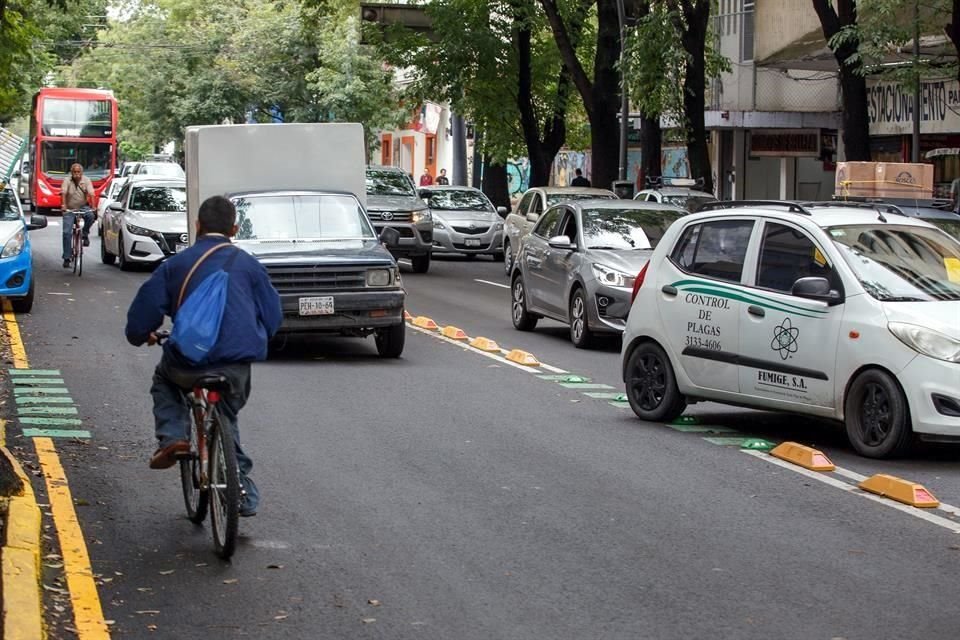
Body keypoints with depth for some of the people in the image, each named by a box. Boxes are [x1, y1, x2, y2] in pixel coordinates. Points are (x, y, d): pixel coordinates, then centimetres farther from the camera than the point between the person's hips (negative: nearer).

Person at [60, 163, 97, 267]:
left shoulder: (86, 180, -7)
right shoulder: (67, 181, -10)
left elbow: (91, 194, -18)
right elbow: (63, 193, -24)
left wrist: (93, 207, -34)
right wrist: (63, 205, -41)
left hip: (83, 207, 1)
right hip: (69, 209, -1)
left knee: (91, 216, -33)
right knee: (67, 232, -9)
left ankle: (85, 234, -6)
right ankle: (67, 258, -1)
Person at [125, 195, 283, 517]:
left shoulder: (176, 264, 5)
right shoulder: (248, 265, 8)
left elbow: (145, 309, 4)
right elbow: (272, 315, 15)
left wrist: (140, 336, 27)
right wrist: (254, 343, 35)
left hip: (188, 363, -1)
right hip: (237, 367, 1)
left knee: (164, 379, 33)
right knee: (226, 421, 26)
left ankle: (172, 437, 9)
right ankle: (244, 494, 18)